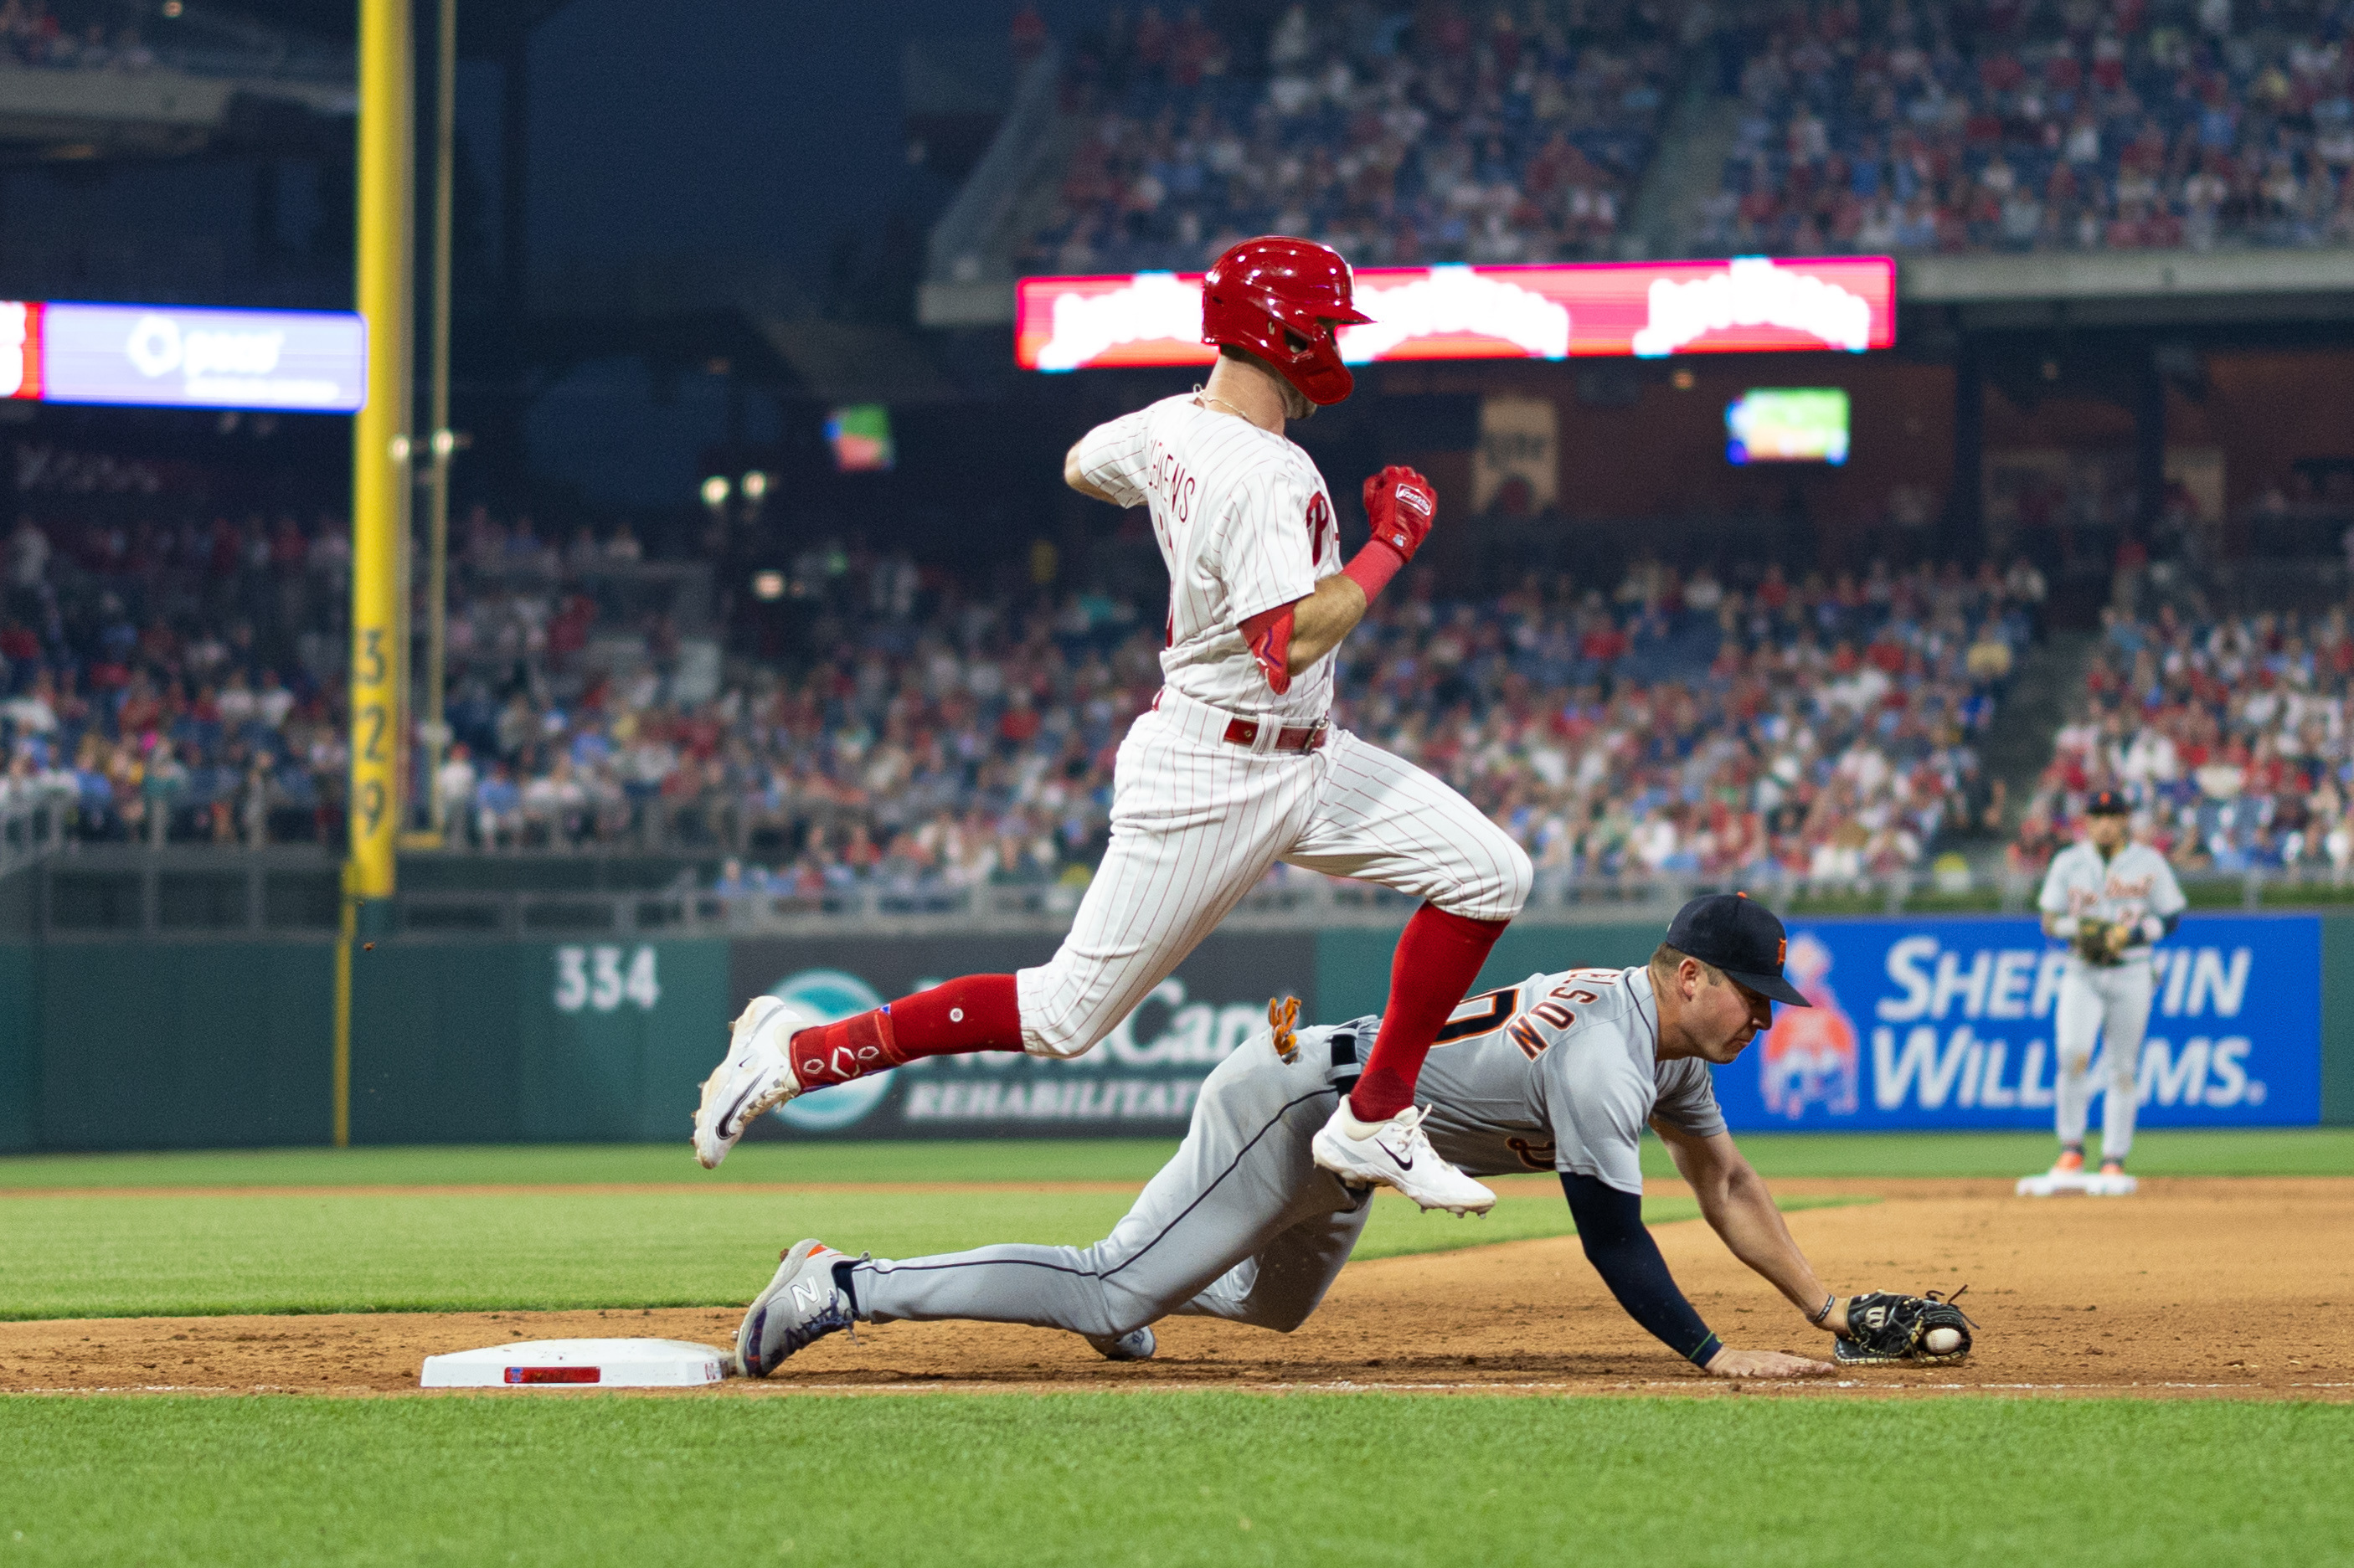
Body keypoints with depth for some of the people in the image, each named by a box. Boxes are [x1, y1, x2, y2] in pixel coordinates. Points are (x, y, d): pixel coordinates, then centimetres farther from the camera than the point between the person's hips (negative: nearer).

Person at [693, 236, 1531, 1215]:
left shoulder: (1170, 427, 3)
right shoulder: (1266, 480, -26)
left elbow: (1081, 466, 24)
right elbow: (1290, 646, -34)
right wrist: (1393, 543, -24)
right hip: (1209, 778, -10)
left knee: (1487, 874, 4)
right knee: (1068, 1013, -4)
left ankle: (1373, 1123, 9)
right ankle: (803, 1051, 7)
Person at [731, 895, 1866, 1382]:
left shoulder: (1666, 1031, 8)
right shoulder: (1604, 1058, -23)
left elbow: (1725, 1187, 16)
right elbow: (1609, 1236, -26)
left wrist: (1827, 1307, 12)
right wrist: (1713, 1357, -28)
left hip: (1341, 1141, 10)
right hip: (1290, 1110, -10)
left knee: (1273, 1303, 33)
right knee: (1112, 1297, -14)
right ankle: (845, 1287, -14)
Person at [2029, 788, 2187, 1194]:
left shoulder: (2149, 863, 3)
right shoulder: (2068, 863, 7)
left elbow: (2171, 918, 3)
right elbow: (2050, 921, 7)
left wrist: (2133, 934, -15)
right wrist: (2078, 928, -15)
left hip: (2130, 974, 0)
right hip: (2082, 974, 0)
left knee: (2123, 1069, 0)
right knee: (2072, 1054, -20)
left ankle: (2114, 1162, 6)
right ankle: (2071, 1153, -12)